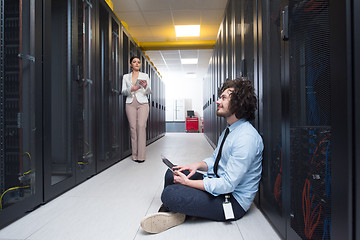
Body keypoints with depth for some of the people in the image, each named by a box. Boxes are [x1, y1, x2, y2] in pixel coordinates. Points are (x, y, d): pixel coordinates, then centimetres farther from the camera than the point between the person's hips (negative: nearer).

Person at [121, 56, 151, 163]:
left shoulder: (145, 76, 12)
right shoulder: (126, 76, 15)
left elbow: (149, 92, 6)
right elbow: (123, 92, 8)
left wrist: (145, 86, -16)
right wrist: (131, 89, -12)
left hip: (142, 103, -1)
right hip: (130, 104, 1)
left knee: (141, 126, -13)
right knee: (133, 127, -5)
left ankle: (141, 155, -11)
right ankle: (135, 155, 2)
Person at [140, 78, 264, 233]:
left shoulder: (246, 138, -26)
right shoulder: (229, 130, 8)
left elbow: (227, 184, -27)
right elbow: (214, 159, 16)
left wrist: (187, 182, -20)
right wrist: (197, 166, -6)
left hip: (234, 200, -10)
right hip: (218, 182, 10)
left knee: (170, 194, -22)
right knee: (172, 173, 7)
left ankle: (177, 215, 7)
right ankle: (168, 212, 8)